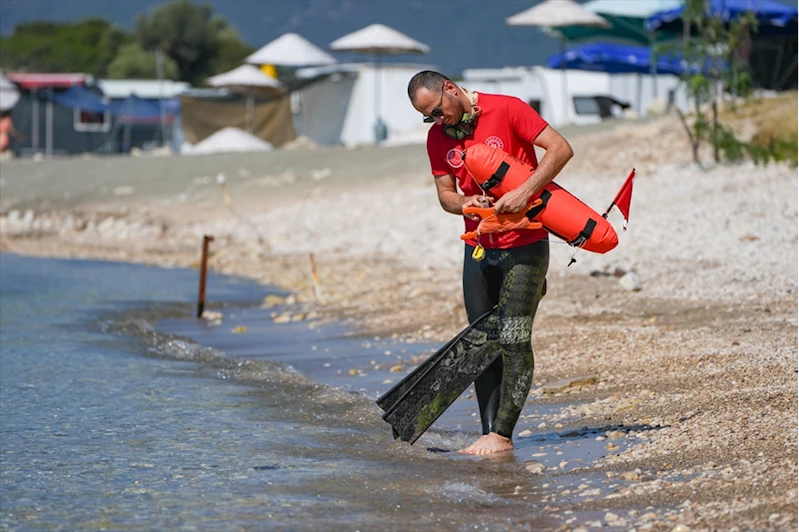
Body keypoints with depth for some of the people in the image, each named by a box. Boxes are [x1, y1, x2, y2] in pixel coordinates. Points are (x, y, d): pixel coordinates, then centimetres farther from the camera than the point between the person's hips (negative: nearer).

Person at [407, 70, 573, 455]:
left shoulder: (507, 110, -10)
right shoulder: (437, 138, 7)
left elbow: (560, 149, -13)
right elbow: (445, 193, 12)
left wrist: (524, 192, -24)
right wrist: (464, 203, -12)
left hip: (524, 246, -6)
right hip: (479, 248, 6)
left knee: (514, 341, -10)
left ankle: (502, 435, -9)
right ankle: (490, 432, 7)